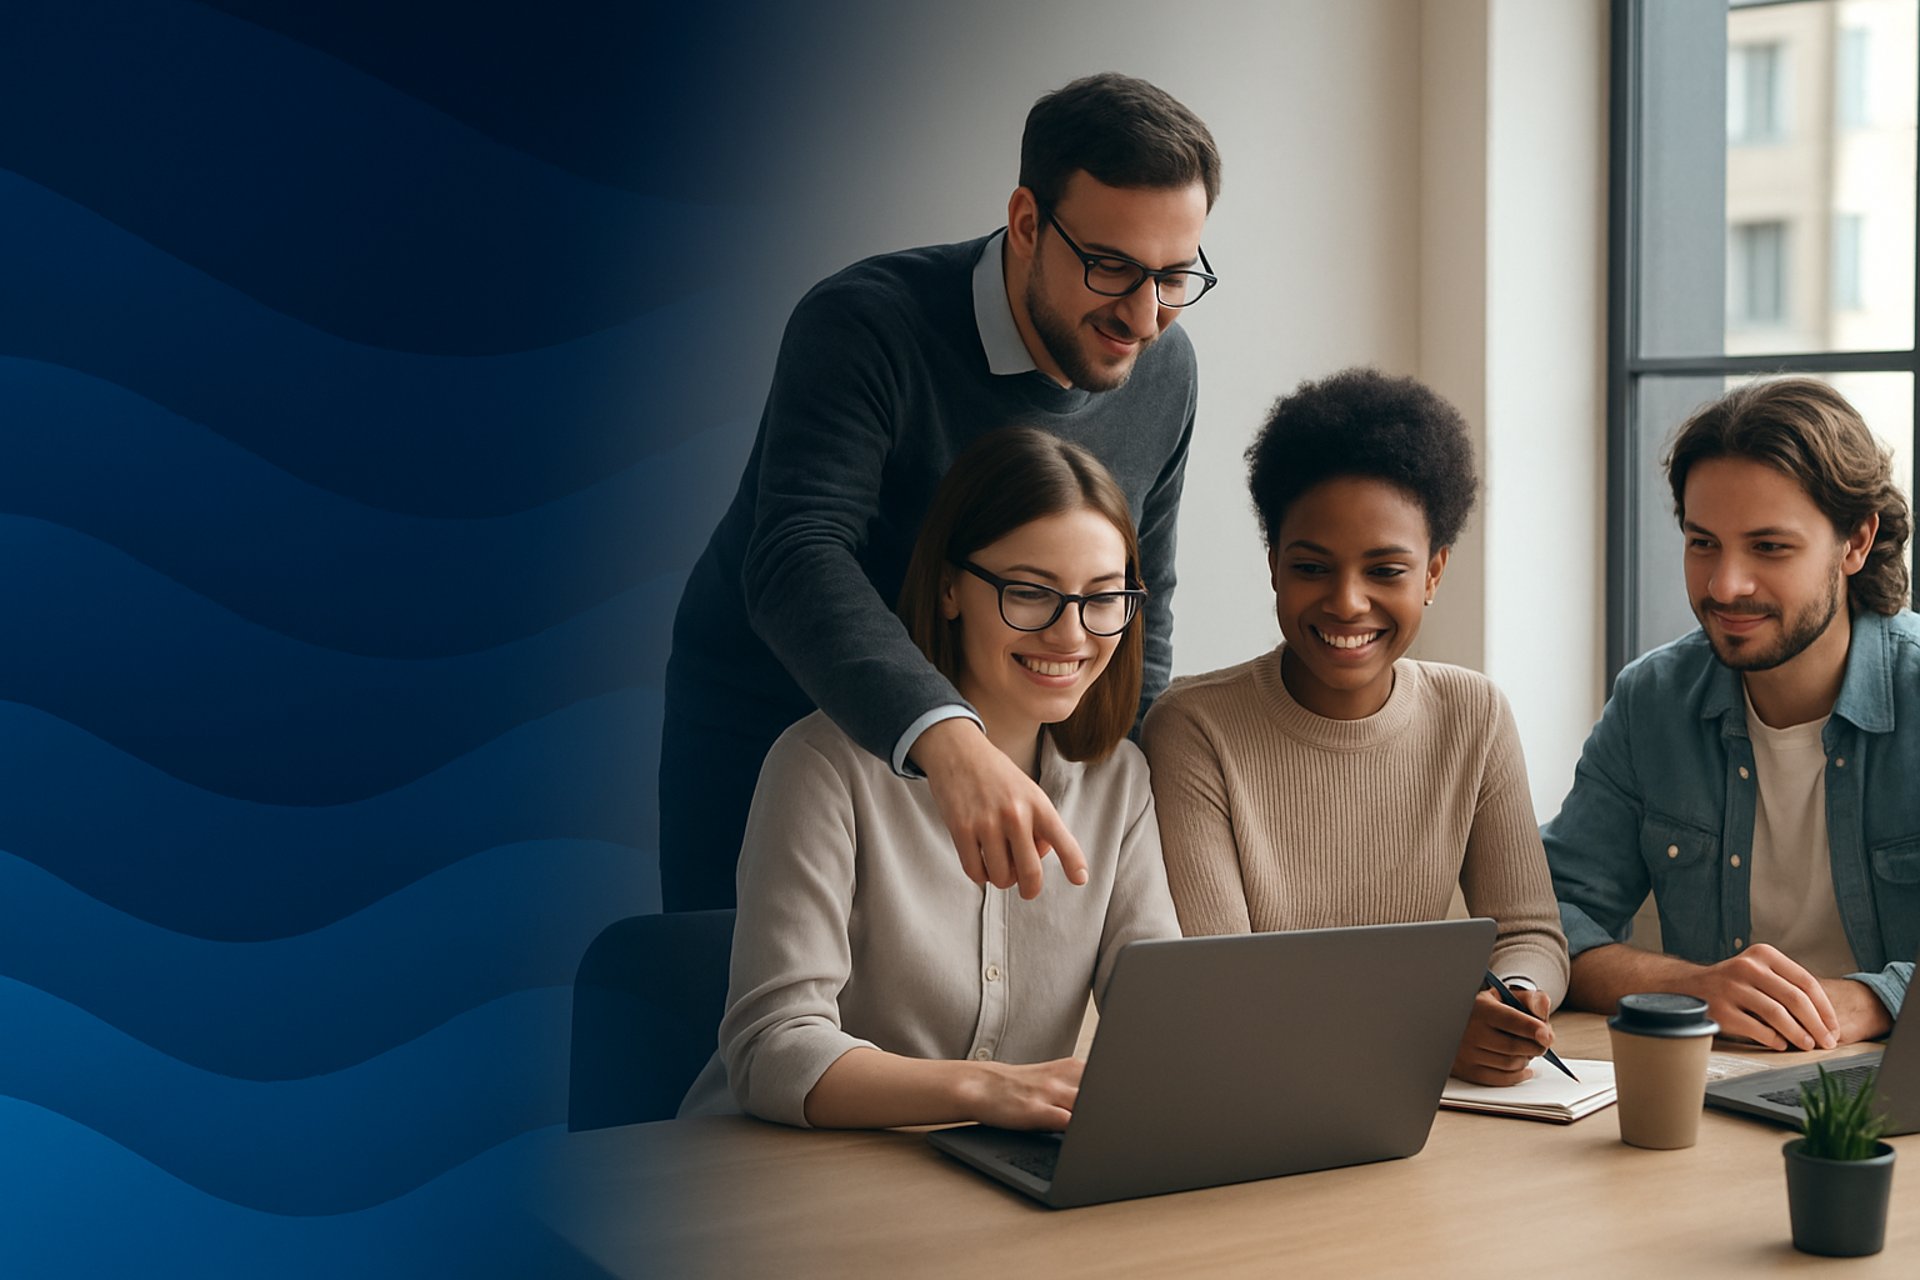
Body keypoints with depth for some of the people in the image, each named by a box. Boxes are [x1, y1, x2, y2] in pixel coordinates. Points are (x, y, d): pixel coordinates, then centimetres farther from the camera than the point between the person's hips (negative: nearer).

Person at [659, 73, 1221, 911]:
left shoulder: (1164, 373, -7)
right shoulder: (864, 329, -27)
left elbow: (1139, 620, 5)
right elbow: (798, 560, -42)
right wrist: (947, 742, -58)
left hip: (994, 742, 5)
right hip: (765, 729, -4)